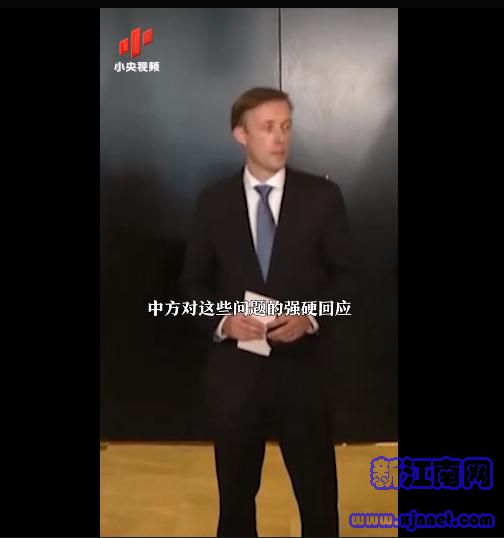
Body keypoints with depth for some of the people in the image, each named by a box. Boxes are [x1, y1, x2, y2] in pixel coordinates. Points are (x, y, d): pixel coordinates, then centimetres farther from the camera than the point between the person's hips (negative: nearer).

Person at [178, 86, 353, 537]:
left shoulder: (323, 196, -3)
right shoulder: (213, 200, 0)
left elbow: (344, 277, 1)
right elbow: (193, 283, 4)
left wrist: (312, 318, -16)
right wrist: (221, 321, -14)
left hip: (301, 368, -1)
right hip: (234, 369, 1)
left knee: (318, 491, 15)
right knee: (235, 491, 20)